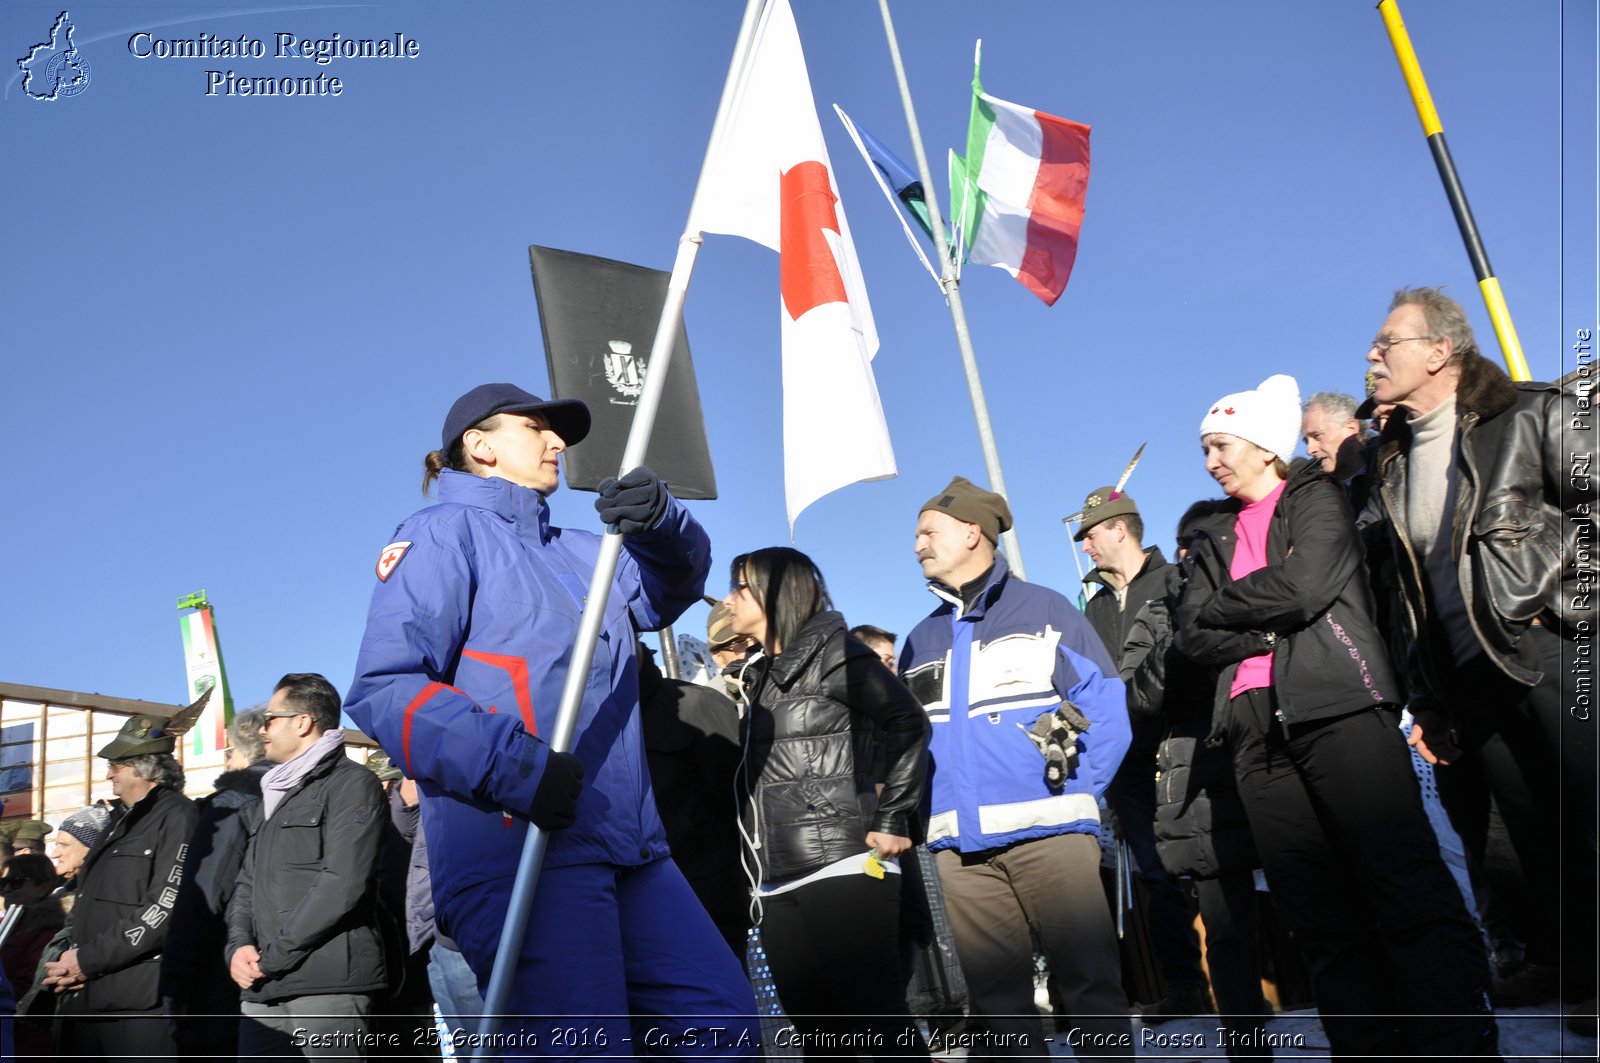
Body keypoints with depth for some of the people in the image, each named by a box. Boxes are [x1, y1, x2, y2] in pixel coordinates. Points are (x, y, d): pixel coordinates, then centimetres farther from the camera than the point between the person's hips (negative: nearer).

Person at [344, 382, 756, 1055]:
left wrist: (660, 522, -9)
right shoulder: (444, 533, 0)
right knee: (589, 1049, -10)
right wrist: (510, 764, -24)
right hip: (518, 846, -8)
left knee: (722, 1019, 5)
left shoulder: (574, 552, 24)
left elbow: (669, 586, 14)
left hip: (628, 846, 8)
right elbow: (384, 687, -11)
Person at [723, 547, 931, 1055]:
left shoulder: (830, 651, -1)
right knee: (817, 1033, 9)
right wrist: (757, 870, 13)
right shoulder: (757, 675, 21)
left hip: (843, 868, -8)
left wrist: (893, 821, -11)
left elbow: (909, 723, -8)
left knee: (879, 1021, -6)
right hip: (777, 883, 8)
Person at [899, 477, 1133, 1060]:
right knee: (993, 992, 7)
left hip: (1049, 833, -4)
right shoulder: (920, 641, 17)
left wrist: (1078, 791, -6)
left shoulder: (1044, 611, 4)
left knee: (1090, 977, -2)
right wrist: (922, 812, 4)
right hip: (959, 847, 4)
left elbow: (1106, 706, 0)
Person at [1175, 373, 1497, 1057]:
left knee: (1408, 894, -9)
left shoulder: (1314, 498, 10)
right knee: (1318, 917, 1)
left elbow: (1306, 586, -10)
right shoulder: (1212, 540, 24)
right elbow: (1193, 637, 9)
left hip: (1340, 711, -5)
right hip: (1259, 732, 5)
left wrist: (1224, 605, 3)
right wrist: (1271, 631, -5)